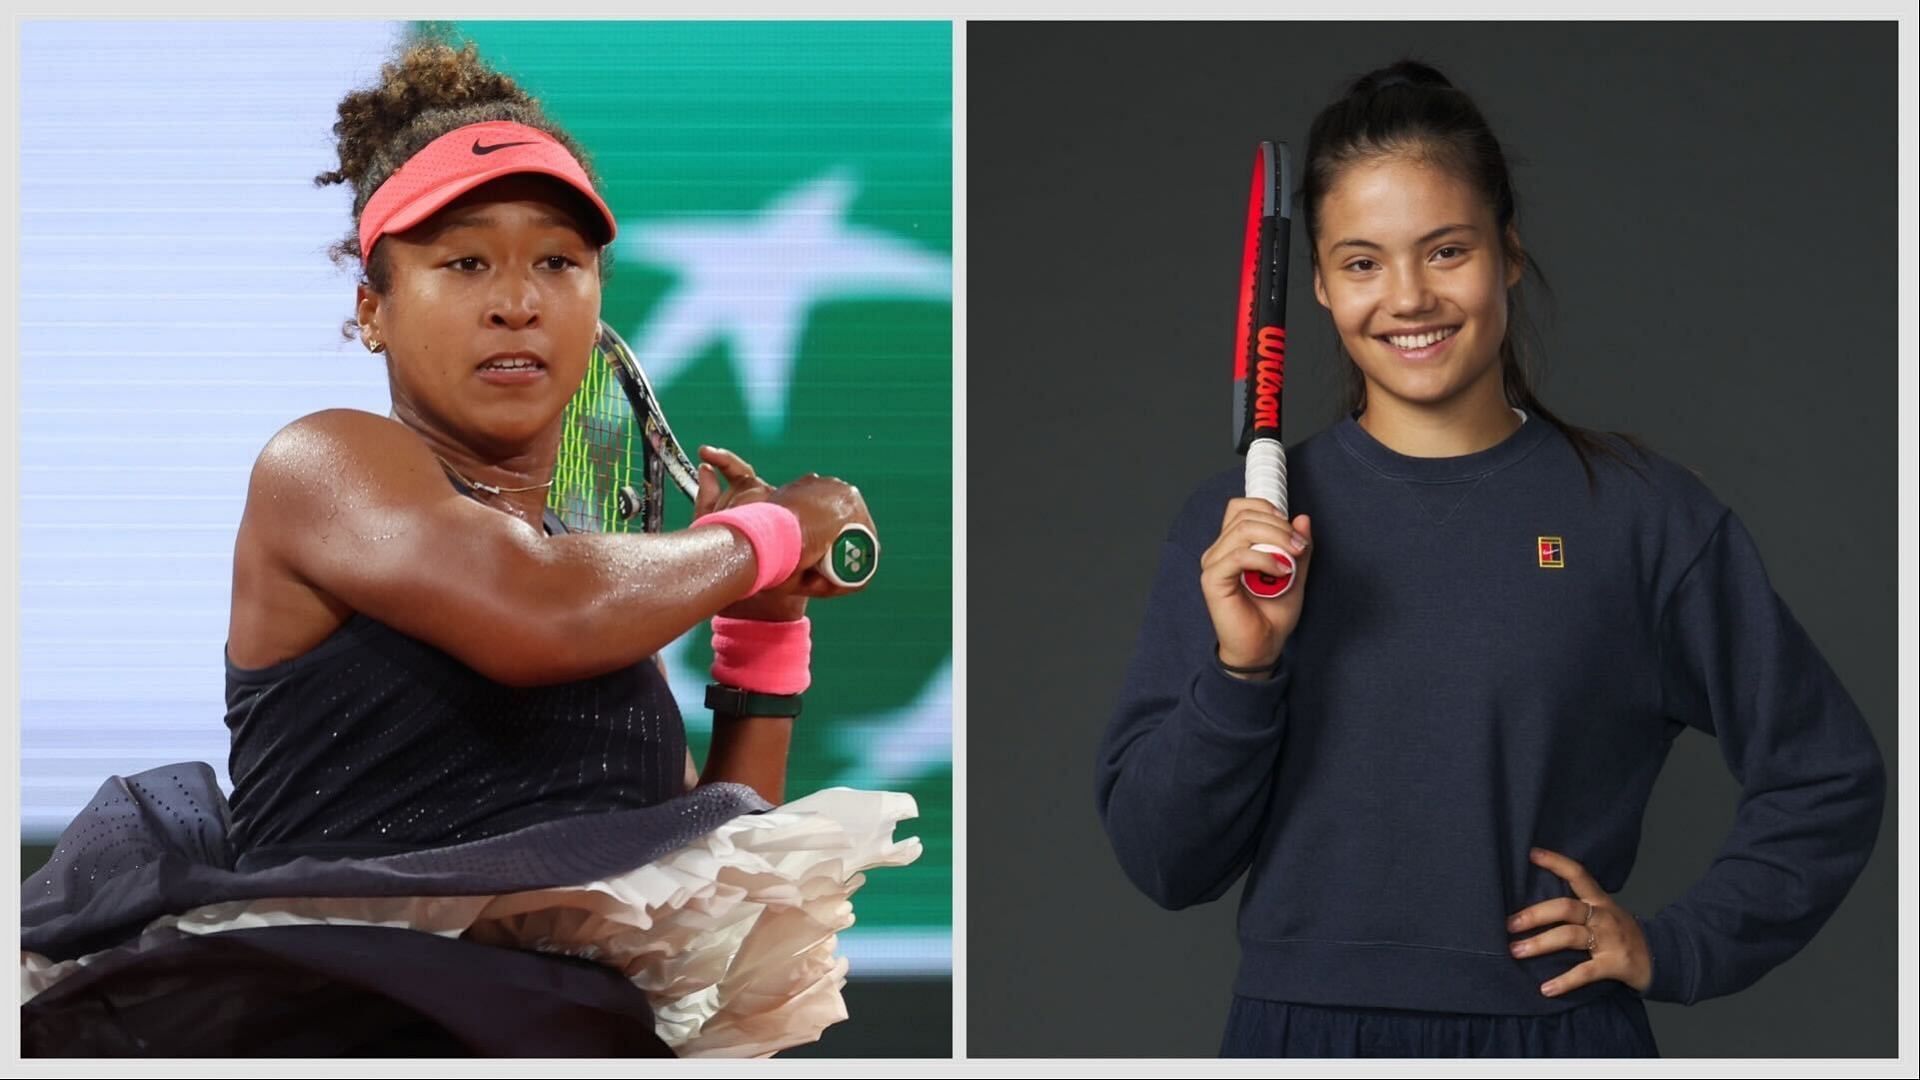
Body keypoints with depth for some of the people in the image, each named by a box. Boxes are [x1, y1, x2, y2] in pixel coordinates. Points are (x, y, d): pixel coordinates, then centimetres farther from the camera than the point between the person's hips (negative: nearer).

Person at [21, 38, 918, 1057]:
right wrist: (762, 532, -1)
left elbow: (707, 886, 24)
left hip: (598, 1030, 6)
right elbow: (539, 620, -18)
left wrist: (764, 632, 17)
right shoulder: (321, 463, 2)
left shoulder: (612, 586, 21)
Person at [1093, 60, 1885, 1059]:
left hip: (1553, 1026, -1)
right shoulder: (1237, 524, 1)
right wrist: (1240, 670, -15)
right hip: (1301, 1024, 1)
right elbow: (1161, 862, -2)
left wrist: (1672, 948, -2)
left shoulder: (1641, 515, -3)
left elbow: (1827, 778, 4)